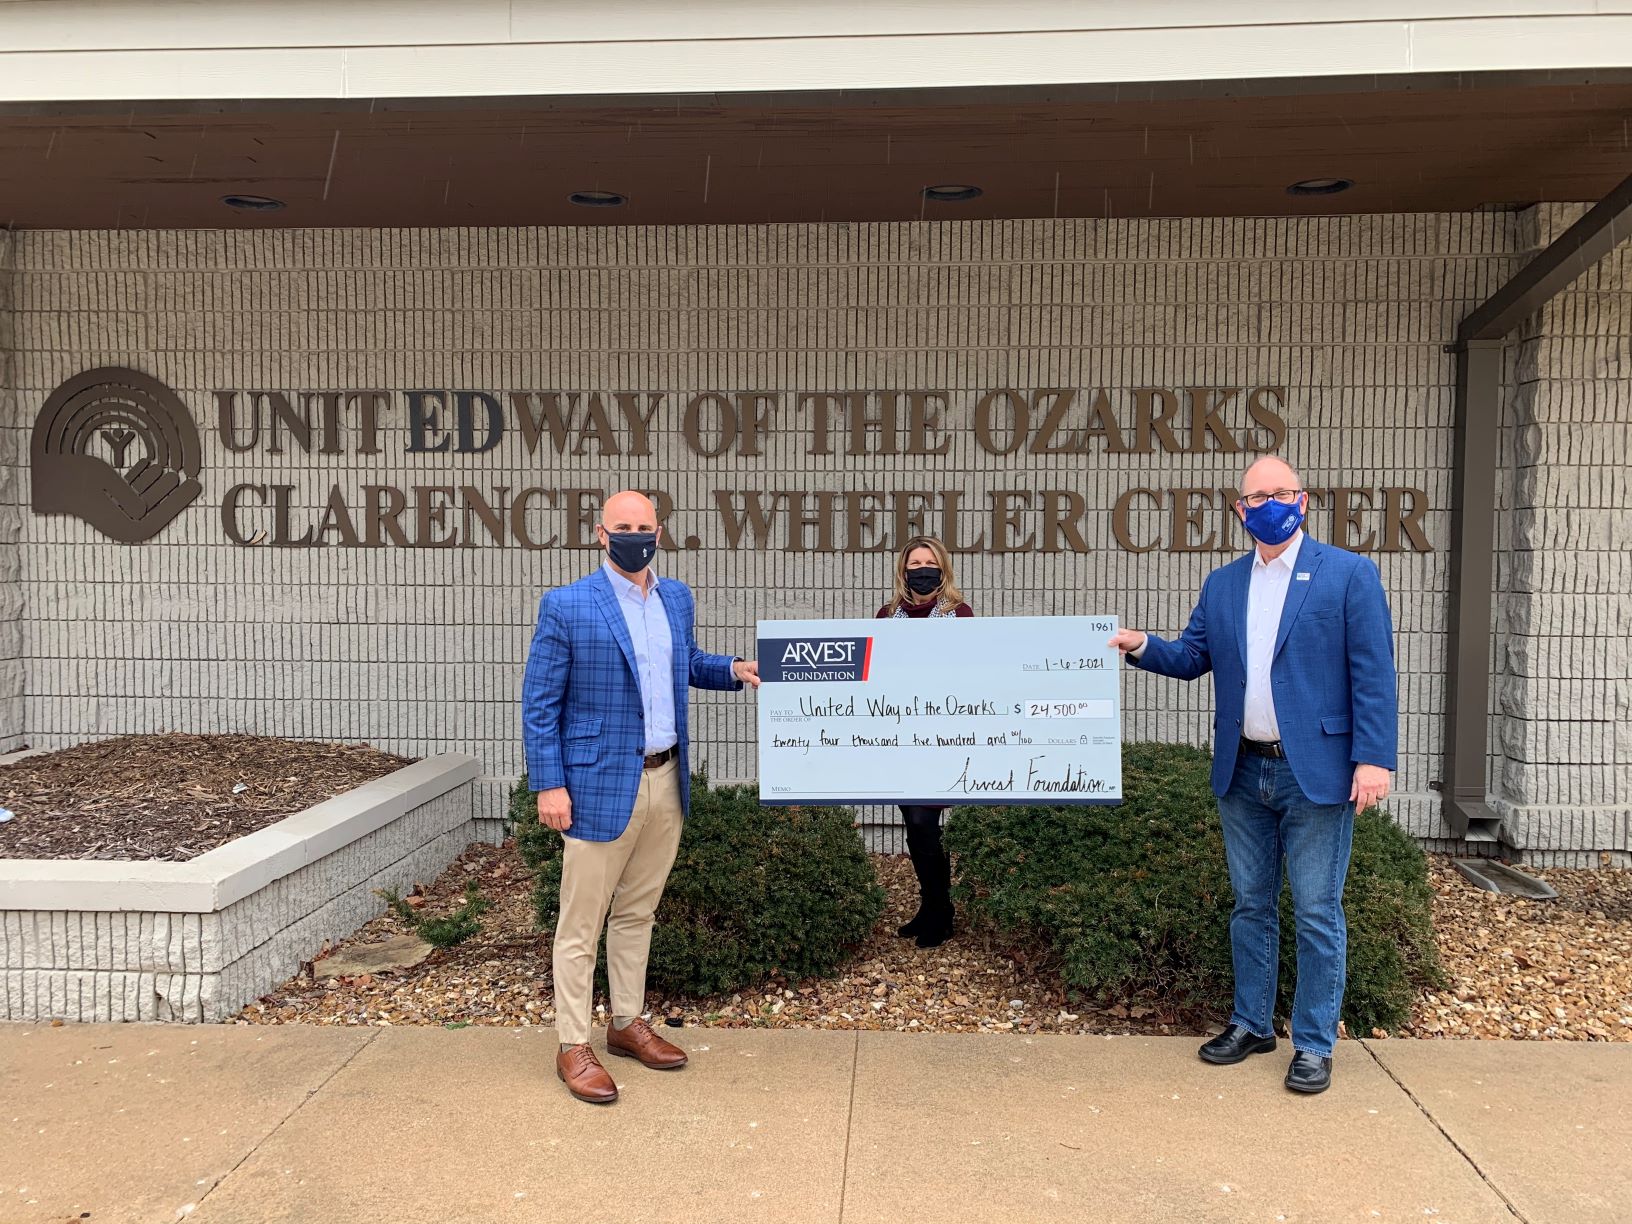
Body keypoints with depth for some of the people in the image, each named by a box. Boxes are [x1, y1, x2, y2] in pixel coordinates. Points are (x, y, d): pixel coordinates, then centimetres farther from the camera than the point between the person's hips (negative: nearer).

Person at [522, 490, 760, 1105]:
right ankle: (573, 1047, 19)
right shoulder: (567, 606, -10)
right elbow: (538, 704, -8)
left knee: (637, 912, 19)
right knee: (581, 924, 5)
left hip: (665, 781, 6)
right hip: (602, 786, -6)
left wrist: (732, 668, 4)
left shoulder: (677, 598, 8)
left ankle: (628, 1024, 34)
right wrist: (549, 785, -13)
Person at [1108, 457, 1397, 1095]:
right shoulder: (1221, 585, 11)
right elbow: (1192, 657, 9)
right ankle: (1251, 1024, 29)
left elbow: (1374, 673, -9)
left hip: (1315, 772, -5)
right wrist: (1142, 646, -10)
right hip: (1242, 773, 5)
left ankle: (1314, 1044, 17)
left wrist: (1373, 759, -16)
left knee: (1316, 913, 3)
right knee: (1251, 905, 15)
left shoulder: (1349, 574, -4)